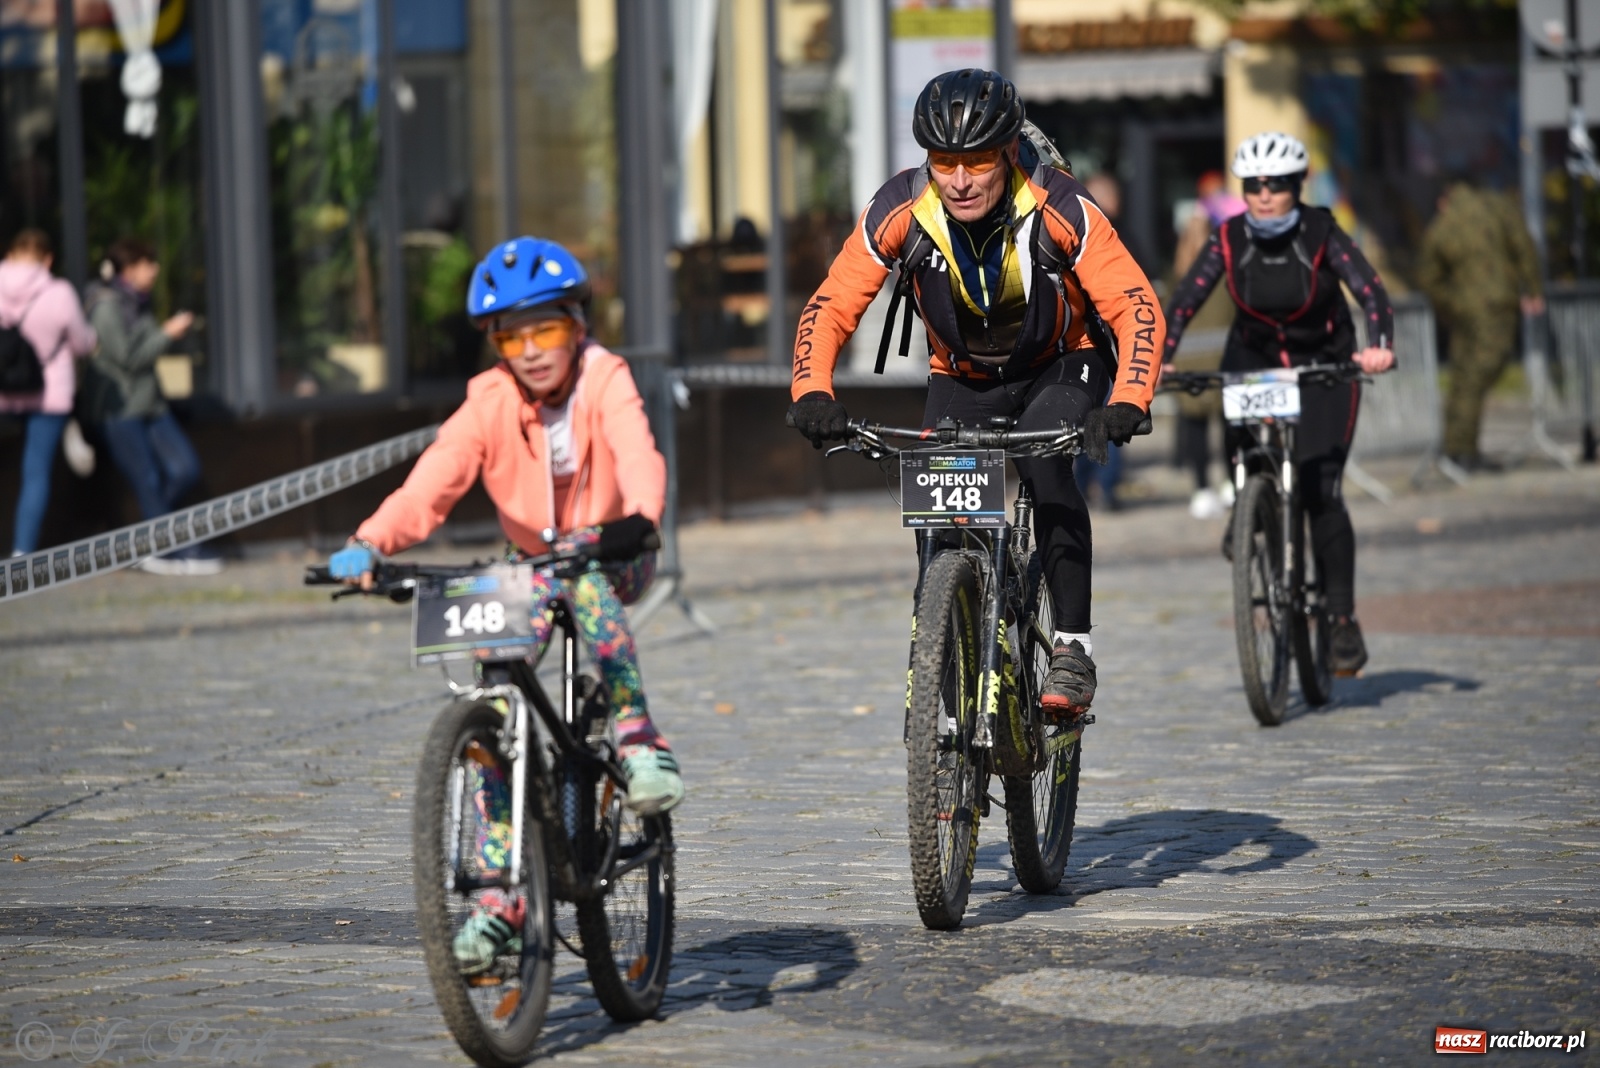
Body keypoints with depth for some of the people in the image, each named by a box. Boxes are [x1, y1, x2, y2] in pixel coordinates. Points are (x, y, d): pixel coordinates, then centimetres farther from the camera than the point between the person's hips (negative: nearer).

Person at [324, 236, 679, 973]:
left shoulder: (605, 381, -18)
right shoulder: (490, 403, -12)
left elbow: (636, 451, -37)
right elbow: (434, 479, -25)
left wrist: (639, 519, -59)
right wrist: (369, 545, -43)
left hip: (614, 558, -3)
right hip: (530, 568, 3)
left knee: (579, 569, -39)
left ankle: (639, 738, -30)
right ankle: (498, 899, -5)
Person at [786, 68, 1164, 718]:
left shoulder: (1060, 208, -29)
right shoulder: (900, 211, -23)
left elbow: (1137, 308, -29)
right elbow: (830, 307, -18)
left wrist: (1128, 402, -45)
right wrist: (812, 394, -36)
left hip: (1059, 368, -3)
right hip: (961, 380, 3)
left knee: (1045, 466, -31)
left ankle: (1072, 649, -25)